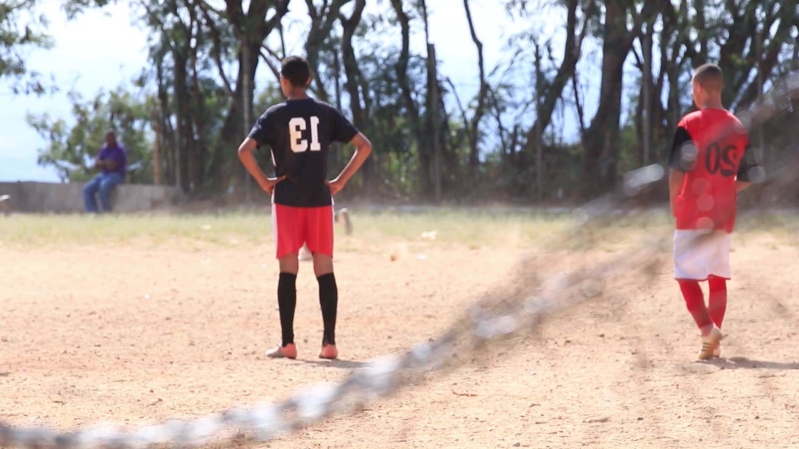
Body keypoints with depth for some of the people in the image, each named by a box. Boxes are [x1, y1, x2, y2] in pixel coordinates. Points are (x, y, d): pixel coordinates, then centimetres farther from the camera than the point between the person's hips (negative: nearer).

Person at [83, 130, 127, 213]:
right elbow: (96, 164, 6)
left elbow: (111, 166, -20)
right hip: (104, 175, 8)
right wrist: (106, 163, -12)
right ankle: (92, 213, -19)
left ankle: (106, 212, -28)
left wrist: (102, 163, 0)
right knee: (87, 189, -13)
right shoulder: (104, 149, 10)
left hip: (116, 175, -8)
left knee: (103, 186, -39)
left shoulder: (119, 150, -13)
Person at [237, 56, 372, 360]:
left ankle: (287, 343, -1)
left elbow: (245, 150, -15)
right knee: (325, 271, 3)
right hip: (320, 200, 2)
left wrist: (264, 182, -4)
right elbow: (364, 146, 1)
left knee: (288, 271, 2)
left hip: (287, 201, -2)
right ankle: (329, 342, 1)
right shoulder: (326, 113, 4)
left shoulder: (275, 115, -2)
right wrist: (340, 182, 4)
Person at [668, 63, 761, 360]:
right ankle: (713, 344, 12)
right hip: (724, 213, 6)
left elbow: (678, 169, -16)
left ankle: (708, 329, -22)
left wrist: (673, 201, -2)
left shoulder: (690, 124, -10)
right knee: (717, 276, 11)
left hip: (693, 211, -6)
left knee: (686, 275, -4)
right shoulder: (738, 127, 8)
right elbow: (748, 177, 10)